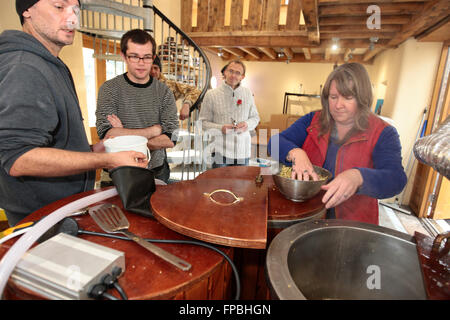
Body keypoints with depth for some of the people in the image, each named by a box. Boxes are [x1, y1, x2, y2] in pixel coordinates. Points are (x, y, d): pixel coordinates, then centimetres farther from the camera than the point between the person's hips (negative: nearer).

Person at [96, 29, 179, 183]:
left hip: (158, 171, 2)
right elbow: (107, 136, -18)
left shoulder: (164, 91, -2)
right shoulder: (109, 89, -6)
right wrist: (155, 130, -14)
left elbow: (171, 139, -11)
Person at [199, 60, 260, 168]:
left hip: (243, 151, 3)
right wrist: (220, 128, -20)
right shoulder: (211, 95, -3)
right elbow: (203, 122, -3)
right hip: (221, 151, -3)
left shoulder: (248, 93, 8)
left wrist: (247, 124, -9)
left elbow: (255, 117, 14)